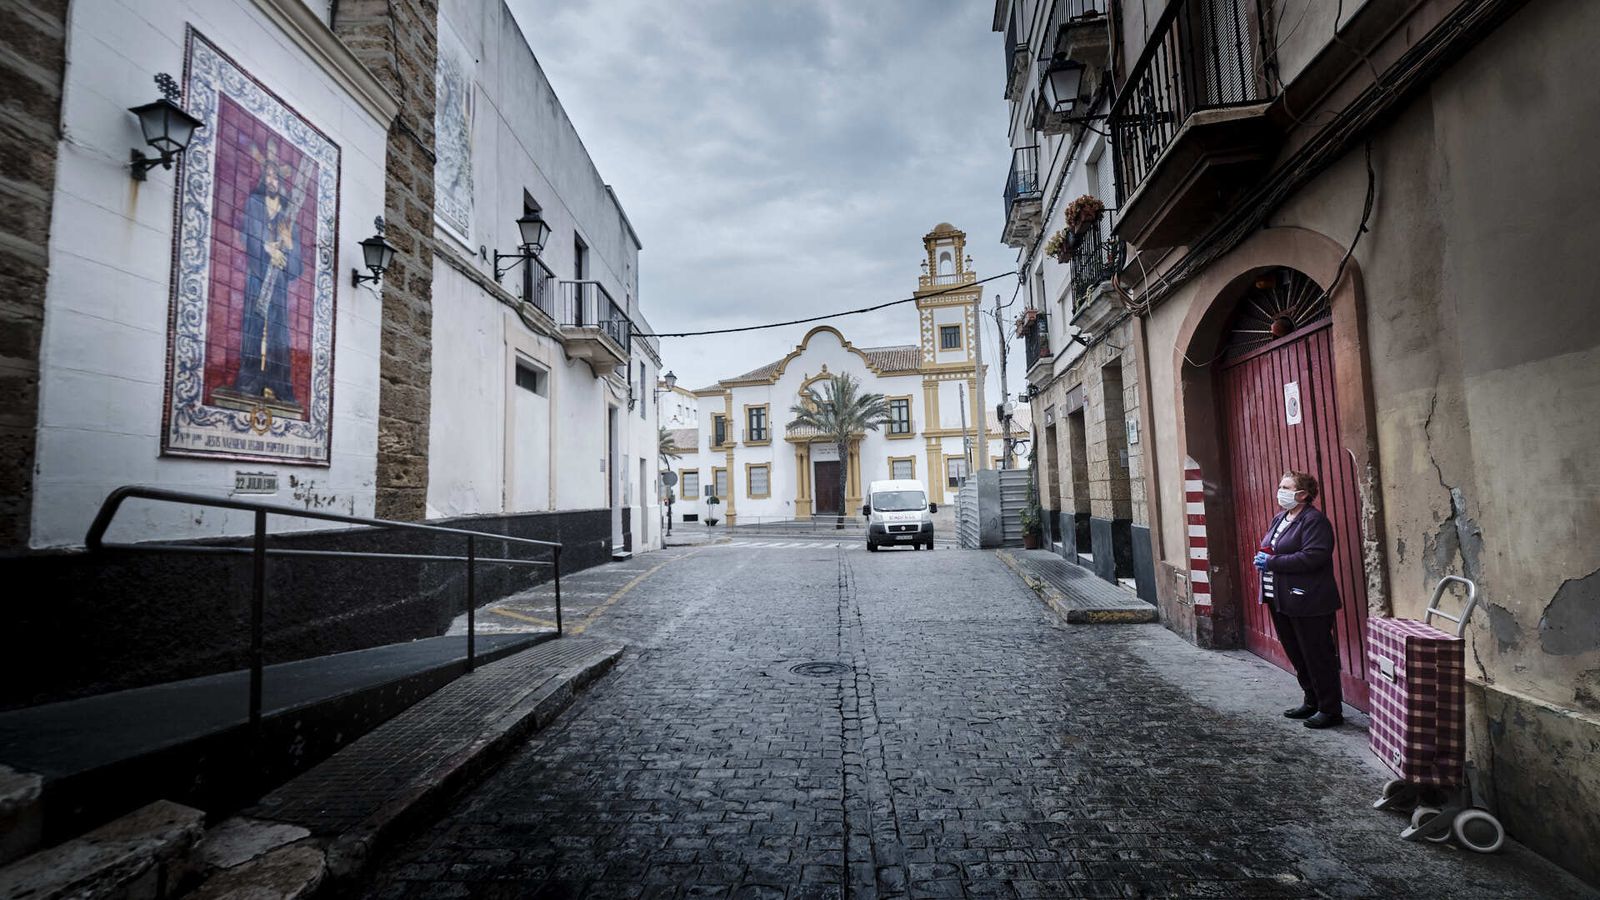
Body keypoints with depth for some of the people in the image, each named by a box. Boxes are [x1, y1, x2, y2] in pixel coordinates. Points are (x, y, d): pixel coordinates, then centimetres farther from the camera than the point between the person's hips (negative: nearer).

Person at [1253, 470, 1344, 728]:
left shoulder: (1314, 520, -14)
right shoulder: (1279, 518, 14)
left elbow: (1312, 557, -25)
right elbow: (1268, 549, 23)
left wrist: (1272, 562, -20)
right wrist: (1262, 557, 0)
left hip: (1308, 603, -9)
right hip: (1281, 601, 9)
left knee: (1318, 657, 2)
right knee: (1297, 656, 18)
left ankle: (1331, 709, 15)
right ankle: (1312, 702, 31)